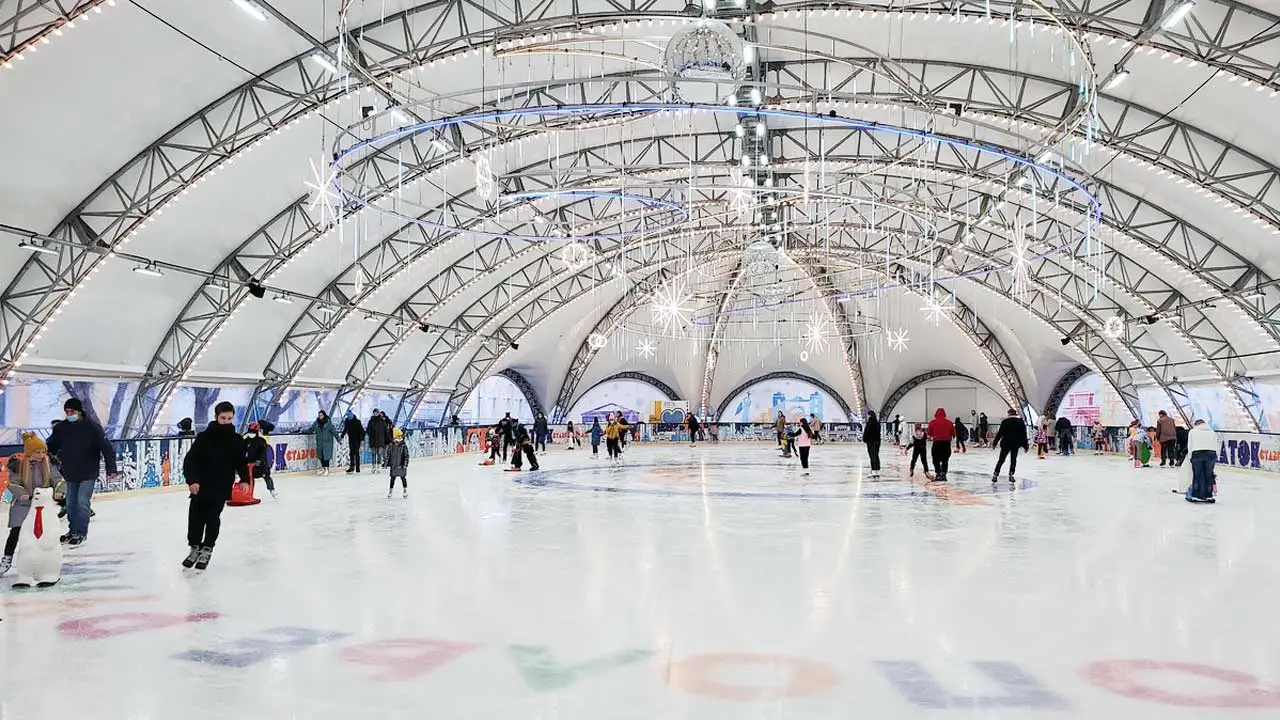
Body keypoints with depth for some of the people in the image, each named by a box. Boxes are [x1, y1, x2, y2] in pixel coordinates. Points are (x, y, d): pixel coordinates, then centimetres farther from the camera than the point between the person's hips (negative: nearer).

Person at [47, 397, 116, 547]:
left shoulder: (91, 427, -13)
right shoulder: (61, 428, 1)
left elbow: (106, 448, -13)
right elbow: (51, 448, 11)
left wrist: (111, 468, -17)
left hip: (88, 473, -5)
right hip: (70, 474, 5)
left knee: (82, 502, -8)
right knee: (71, 503, 13)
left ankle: (80, 533, 3)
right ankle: (73, 531, 27)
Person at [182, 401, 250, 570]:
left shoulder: (237, 440, 1)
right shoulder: (204, 437, -7)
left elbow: (241, 463, 10)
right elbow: (190, 460, -11)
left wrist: (244, 479, -6)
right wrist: (192, 480, -24)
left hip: (222, 488, 0)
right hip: (200, 486, 0)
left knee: (212, 518, -1)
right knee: (196, 517, 7)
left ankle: (207, 550, 17)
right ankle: (195, 547, 28)